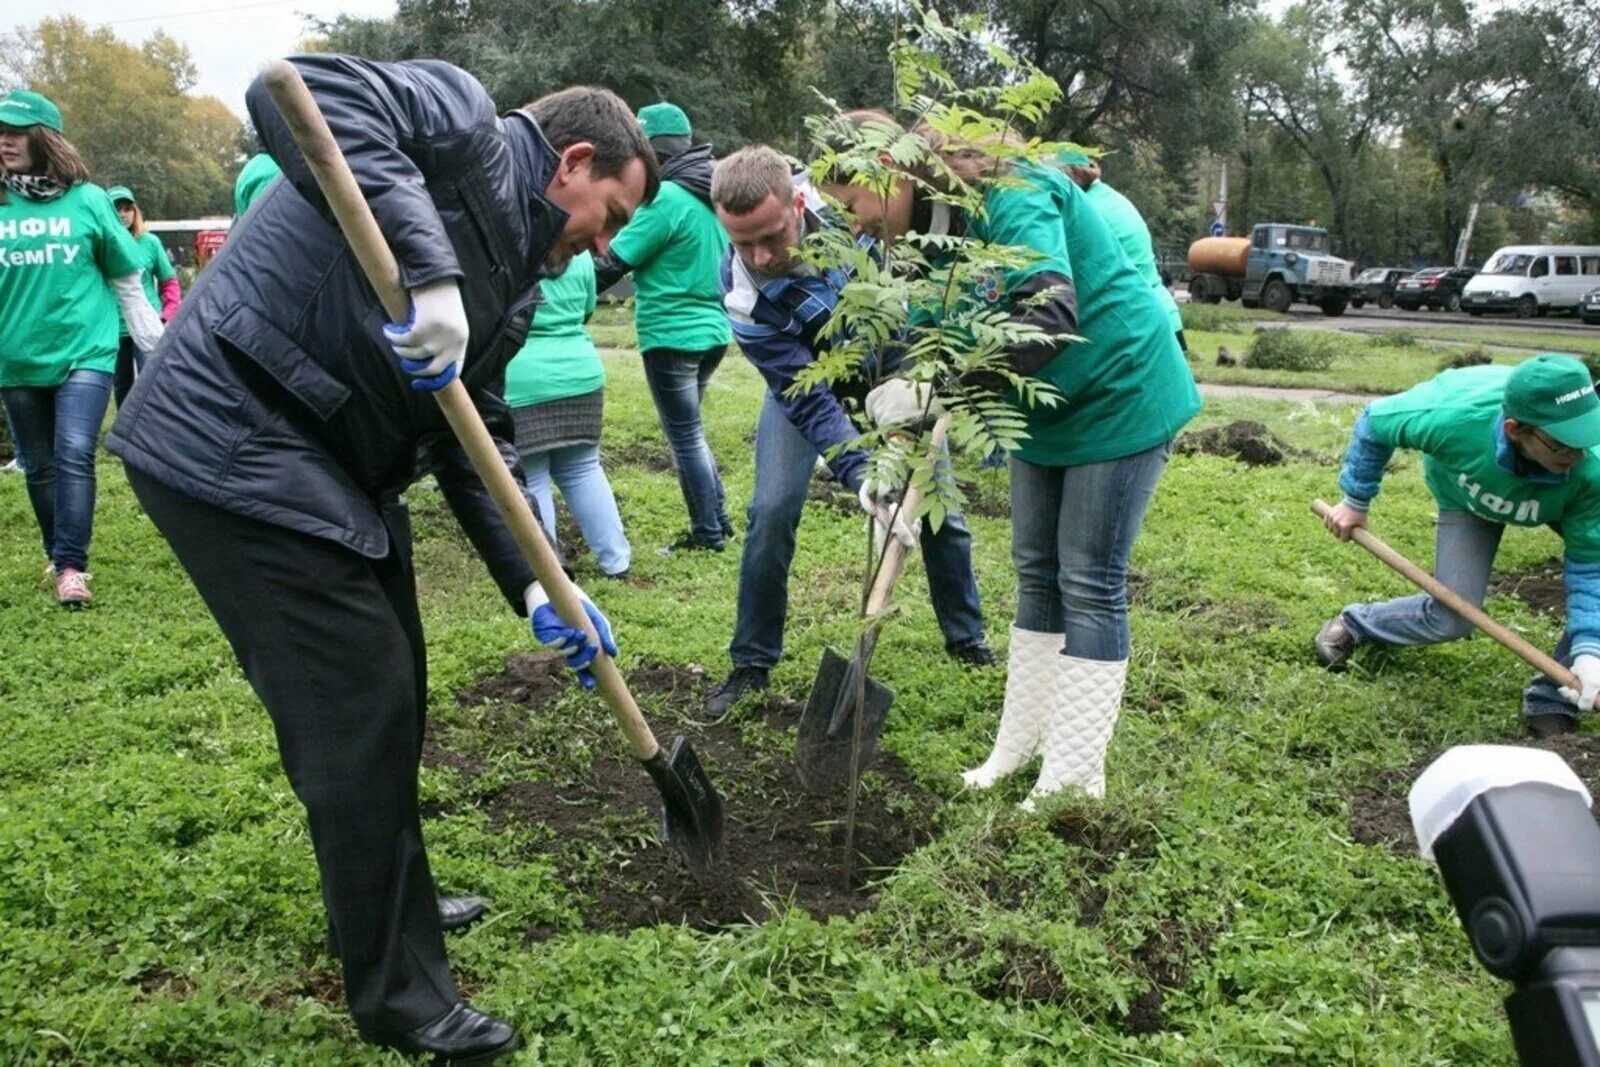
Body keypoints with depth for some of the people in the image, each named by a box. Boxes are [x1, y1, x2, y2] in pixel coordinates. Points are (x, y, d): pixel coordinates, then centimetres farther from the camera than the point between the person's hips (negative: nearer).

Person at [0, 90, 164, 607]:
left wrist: (155, 344, 5)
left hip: (84, 351, -3)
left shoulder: (88, 200, -2)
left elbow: (127, 280, 5)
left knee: (74, 456, -14)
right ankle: (60, 558, 28)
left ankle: (71, 566, -9)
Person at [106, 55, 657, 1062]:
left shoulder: (516, 276, 16)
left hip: (336, 470, 10)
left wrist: (534, 586, 3)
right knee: (361, 711, -4)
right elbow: (297, 94, -27)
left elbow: (476, 443, 13)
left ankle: (387, 897, 44)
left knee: (390, 694, 21)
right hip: (237, 445, -10)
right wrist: (422, 266, -36)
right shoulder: (469, 125, -8)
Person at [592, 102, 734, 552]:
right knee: (689, 431, 20)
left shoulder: (666, 198, -17)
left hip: (673, 334, -9)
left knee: (686, 437, 2)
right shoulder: (712, 194, 8)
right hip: (712, 329, 9)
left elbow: (613, 263, -15)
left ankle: (708, 534, 10)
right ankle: (718, 520, 25)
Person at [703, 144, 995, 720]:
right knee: (772, 510, -15)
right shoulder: (743, 295, -33)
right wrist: (860, 475, -45)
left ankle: (968, 639, 24)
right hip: (804, 377, -1)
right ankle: (751, 664, 2)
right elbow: (809, 401, -31)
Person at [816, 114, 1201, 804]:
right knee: (1035, 573, 13)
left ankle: (1075, 779, 8)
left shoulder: (1010, 197, -26)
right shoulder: (929, 231, -1)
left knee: (1089, 585, -4)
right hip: (1045, 408, 9)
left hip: (1120, 397, -8)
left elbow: (1051, 315, -40)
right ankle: (1020, 746, 26)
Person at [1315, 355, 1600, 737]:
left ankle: (1553, 702, -3)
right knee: (1452, 617, -8)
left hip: (1560, 500, 1)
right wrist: (1355, 501, -13)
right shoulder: (1455, 417, -45)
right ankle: (1353, 625, 21)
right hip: (1467, 493, -1)